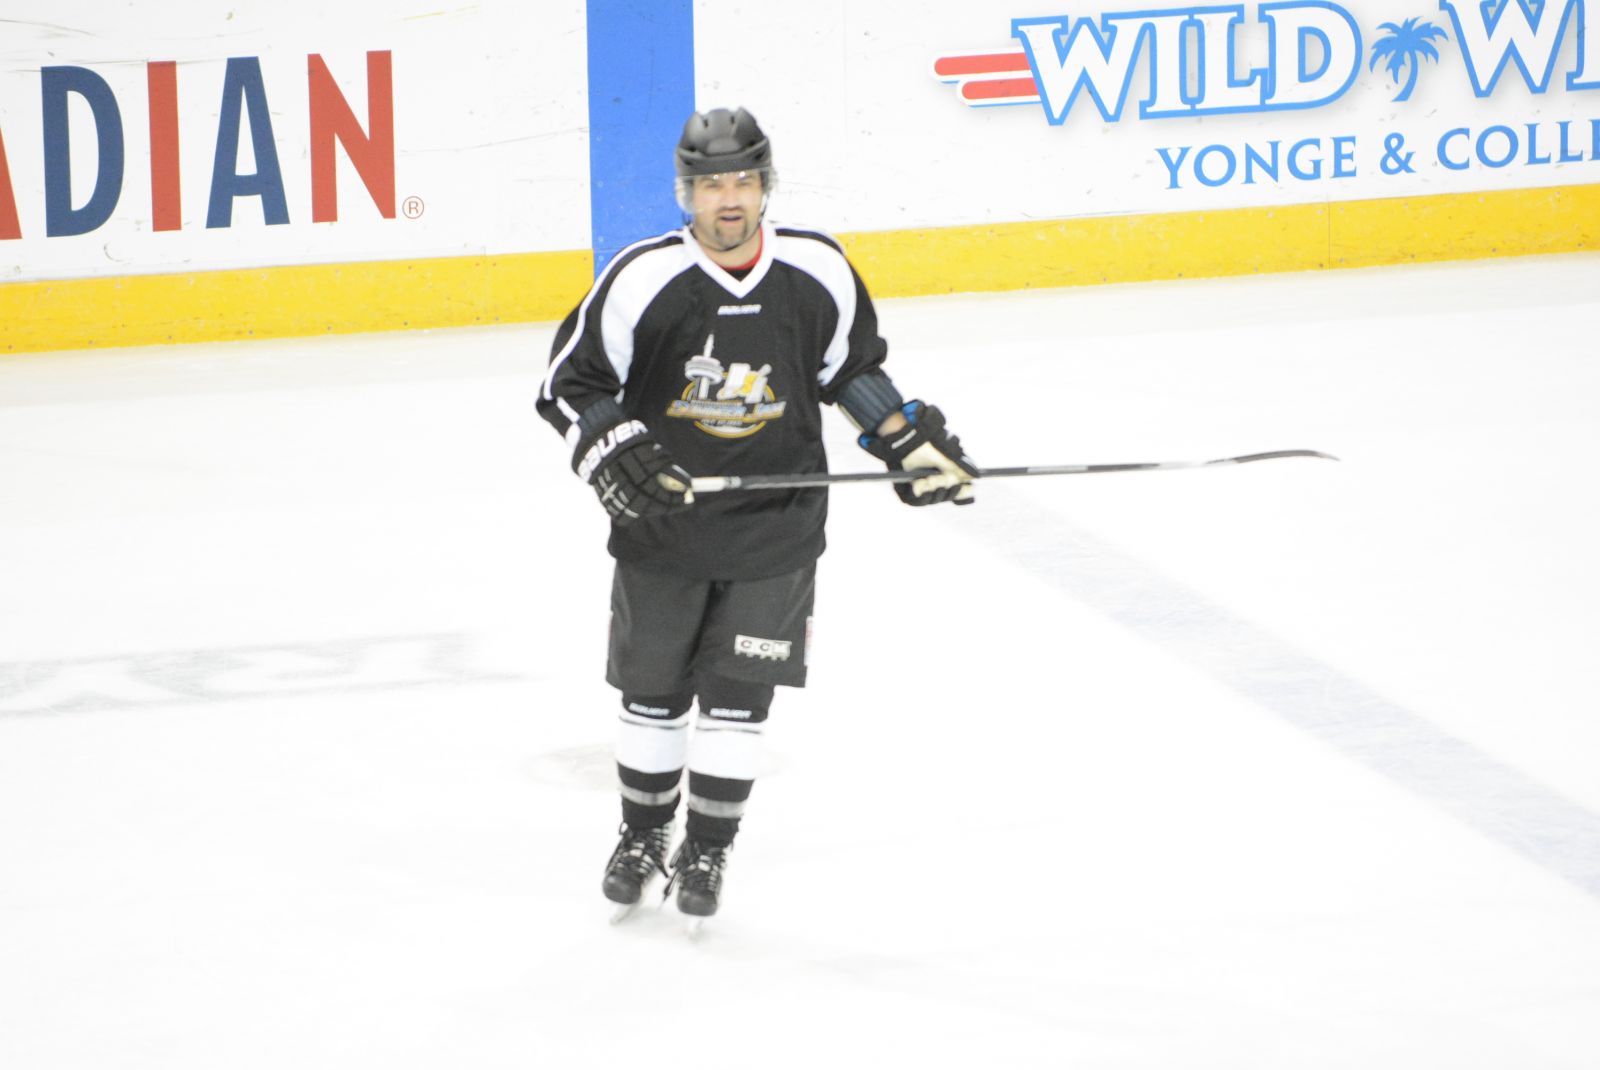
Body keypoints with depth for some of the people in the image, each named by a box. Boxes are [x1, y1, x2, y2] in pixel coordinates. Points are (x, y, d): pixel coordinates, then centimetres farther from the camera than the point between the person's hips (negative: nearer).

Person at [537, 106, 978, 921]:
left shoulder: (818, 274, -7)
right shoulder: (643, 279, -15)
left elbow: (851, 368, 11)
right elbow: (571, 382, -7)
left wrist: (910, 439, 4)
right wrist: (615, 457, -21)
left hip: (776, 523, 1)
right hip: (662, 518, -1)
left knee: (737, 693, 1)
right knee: (652, 691, 10)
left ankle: (707, 850, 17)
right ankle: (642, 837, 31)